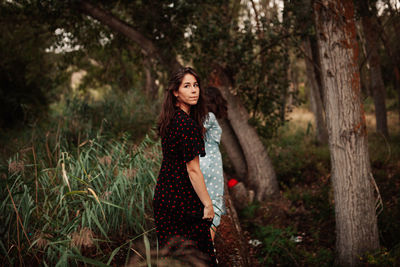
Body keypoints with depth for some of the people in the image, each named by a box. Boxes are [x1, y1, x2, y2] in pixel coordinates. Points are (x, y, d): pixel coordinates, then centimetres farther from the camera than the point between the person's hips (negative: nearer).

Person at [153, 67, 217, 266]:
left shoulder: (169, 119, 7)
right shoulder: (187, 124, -21)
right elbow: (193, 169, -21)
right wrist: (208, 204, -17)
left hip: (164, 195, 9)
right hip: (183, 198, -9)